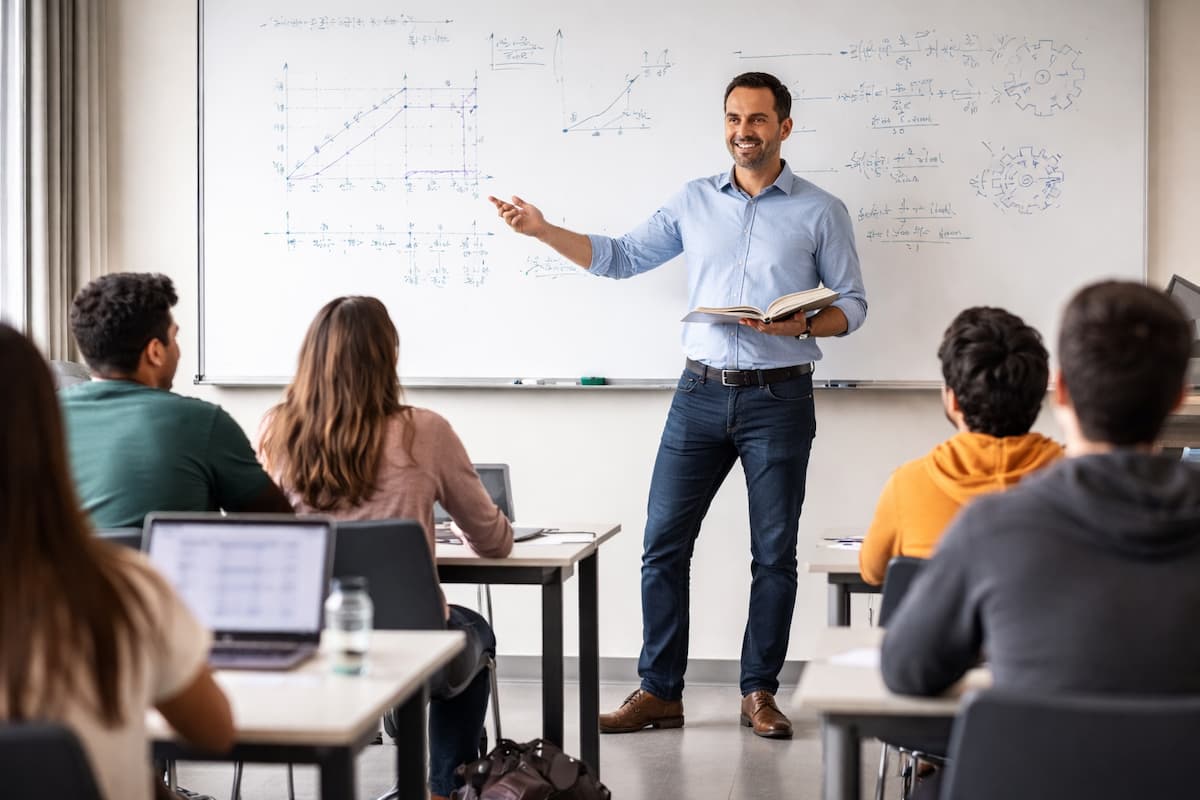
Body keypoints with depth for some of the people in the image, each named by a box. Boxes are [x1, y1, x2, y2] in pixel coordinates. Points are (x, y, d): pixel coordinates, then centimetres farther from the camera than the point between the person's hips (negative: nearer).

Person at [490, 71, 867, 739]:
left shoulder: (821, 211, 2)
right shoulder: (694, 201, 10)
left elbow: (852, 304, 2)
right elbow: (621, 257, 14)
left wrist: (804, 325, -18)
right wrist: (543, 230, 4)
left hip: (779, 399, -2)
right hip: (703, 391, 3)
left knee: (775, 552, 4)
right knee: (664, 540, 0)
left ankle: (760, 692, 17)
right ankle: (661, 691, 10)